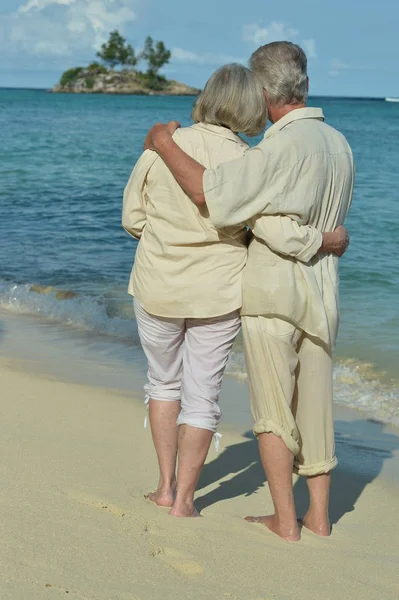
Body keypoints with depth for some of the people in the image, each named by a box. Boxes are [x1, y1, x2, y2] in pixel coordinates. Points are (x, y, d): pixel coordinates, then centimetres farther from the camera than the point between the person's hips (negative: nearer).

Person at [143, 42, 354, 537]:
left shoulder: (283, 147, -19)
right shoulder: (339, 145, 6)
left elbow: (209, 191, -23)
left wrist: (164, 144, -11)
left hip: (272, 292, -7)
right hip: (322, 294, 7)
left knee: (272, 410, 3)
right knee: (314, 405, 13)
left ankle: (285, 522, 7)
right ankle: (319, 516, 20)